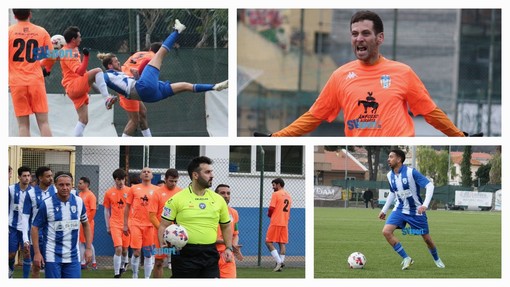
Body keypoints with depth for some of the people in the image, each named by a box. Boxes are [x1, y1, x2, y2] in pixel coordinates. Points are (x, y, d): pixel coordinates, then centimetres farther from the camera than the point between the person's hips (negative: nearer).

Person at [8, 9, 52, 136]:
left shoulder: (8, 32, -2)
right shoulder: (41, 32, 3)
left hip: (17, 82, -1)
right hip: (36, 81, 1)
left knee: (23, 124, 1)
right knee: (43, 121, 2)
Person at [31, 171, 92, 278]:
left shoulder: (79, 202, 2)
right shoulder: (47, 204, -8)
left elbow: (86, 224, 15)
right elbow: (35, 228, -2)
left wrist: (88, 248, 8)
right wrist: (37, 253, -7)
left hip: (73, 257, 3)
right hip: (53, 256, -3)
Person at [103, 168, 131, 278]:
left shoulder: (129, 191, 1)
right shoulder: (109, 193, 1)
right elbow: (107, 210, 9)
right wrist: (108, 226, 9)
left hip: (127, 224, 1)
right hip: (115, 224, -1)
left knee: (125, 249, 10)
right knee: (118, 248, -15)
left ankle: (123, 265, 41)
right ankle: (116, 274, -11)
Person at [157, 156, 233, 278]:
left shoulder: (218, 199, 9)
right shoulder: (177, 199, -3)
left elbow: (226, 226, 19)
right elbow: (163, 225, -1)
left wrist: (228, 248, 6)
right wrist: (163, 244, -19)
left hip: (210, 254, 3)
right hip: (185, 255, -3)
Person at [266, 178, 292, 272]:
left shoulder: (276, 194, -8)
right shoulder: (288, 195, 16)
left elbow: (271, 208, -13)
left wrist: (269, 214, 7)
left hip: (276, 222, -7)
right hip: (285, 223, 7)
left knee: (268, 242, -2)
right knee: (282, 243, 6)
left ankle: (279, 261, -14)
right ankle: (281, 262, -1)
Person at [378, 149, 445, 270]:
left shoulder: (411, 172, -21)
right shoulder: (390, 175, -2)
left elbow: (429, 186, -22)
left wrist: (425, 205, -33)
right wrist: (384, 210, 18)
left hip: (416, 211, -4)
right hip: (400, 209, 4)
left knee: (426, 238, 5)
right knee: (386, 231, -18)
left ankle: (437, 259, 36)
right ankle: (406, 259, -7)